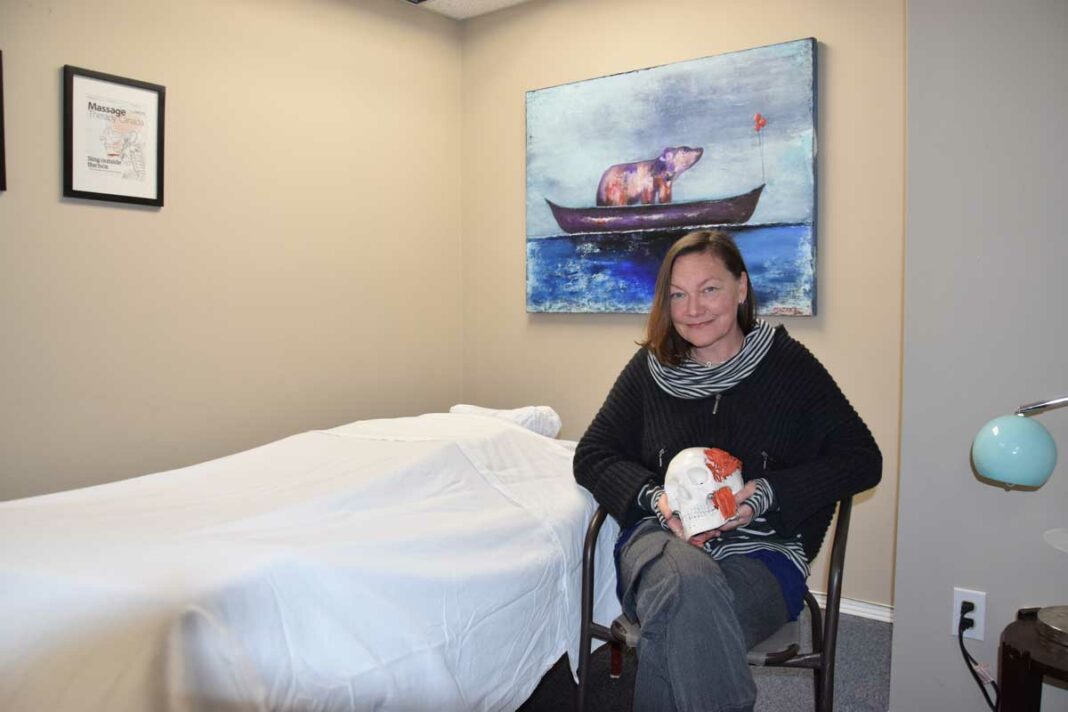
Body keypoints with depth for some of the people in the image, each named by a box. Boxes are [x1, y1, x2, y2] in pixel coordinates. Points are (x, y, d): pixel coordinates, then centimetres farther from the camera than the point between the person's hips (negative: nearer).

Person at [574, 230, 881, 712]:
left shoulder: (787, 364, 5)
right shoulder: (650, 368, 10)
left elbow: (863, 460, 5)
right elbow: (592, 456, 12)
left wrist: (768, 494, -10)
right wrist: (654, 498, -9)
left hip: (762, 551, -1)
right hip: (661, 536, 2)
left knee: (677, 625, -34)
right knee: (688, 582, -36)